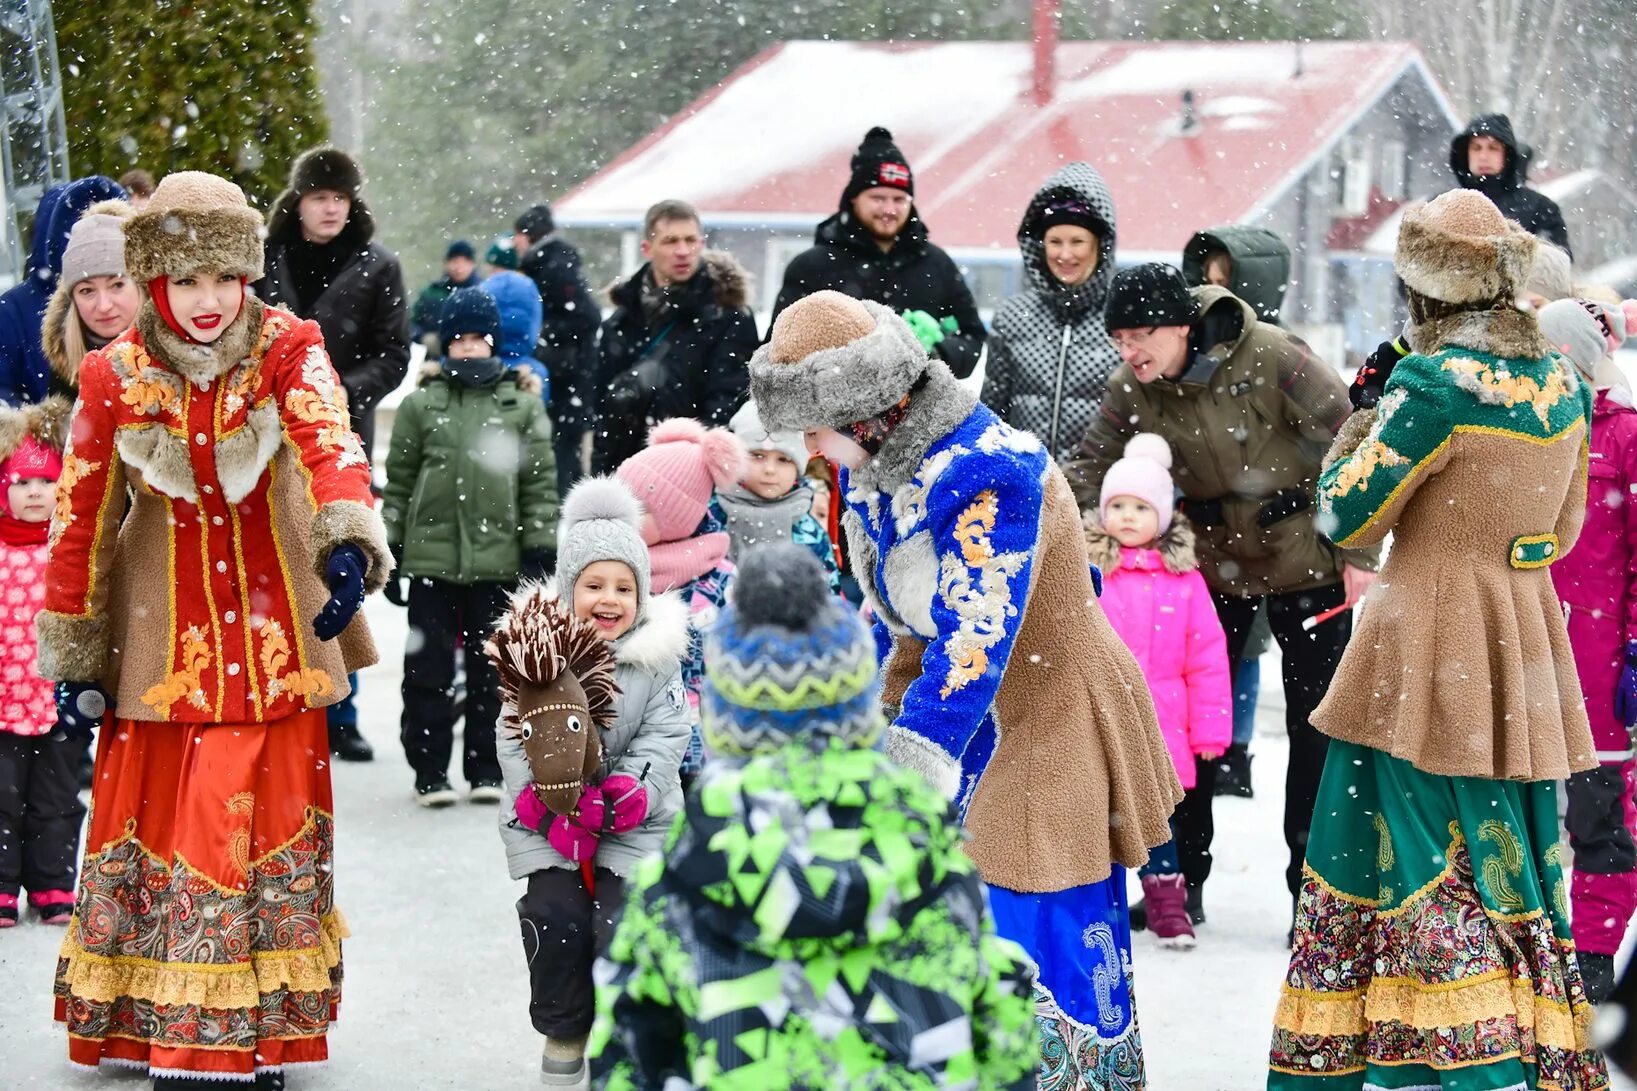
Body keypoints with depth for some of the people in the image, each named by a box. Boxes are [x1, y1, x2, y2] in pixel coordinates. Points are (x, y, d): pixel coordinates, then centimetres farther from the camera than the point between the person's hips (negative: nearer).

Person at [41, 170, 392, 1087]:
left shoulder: (287, 349, -8)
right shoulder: (114, 377, -5)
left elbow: (329, 442, -27)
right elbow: (80, 518, 0)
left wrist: (349, 541, -47)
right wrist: (73, 656, 2)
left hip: (273, 619, 0)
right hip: (165, 626, 0)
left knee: (274, 806, 5)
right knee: (159, 803, 0)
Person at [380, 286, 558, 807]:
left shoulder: (523, 406, 5)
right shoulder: (420, 404, 5)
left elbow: (540, 484, 5)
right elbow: (399, 482, 8)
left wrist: (540, 553, 0)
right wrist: (390, 553, 4)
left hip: (498, 560, 0)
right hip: (431, 556, 0)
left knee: (491, 668, 6)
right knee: (429, 668, 3)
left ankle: (485, 768, 16)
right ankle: (430, 771, 10)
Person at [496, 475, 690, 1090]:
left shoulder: (656, 657, -3)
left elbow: (663, 739, -8)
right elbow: (516, 737, -6)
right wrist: (546, 806, -20)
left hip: (634, 816, -1)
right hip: (546, 818, 1)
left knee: (620, 925, -16)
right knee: (555, 916, -15)